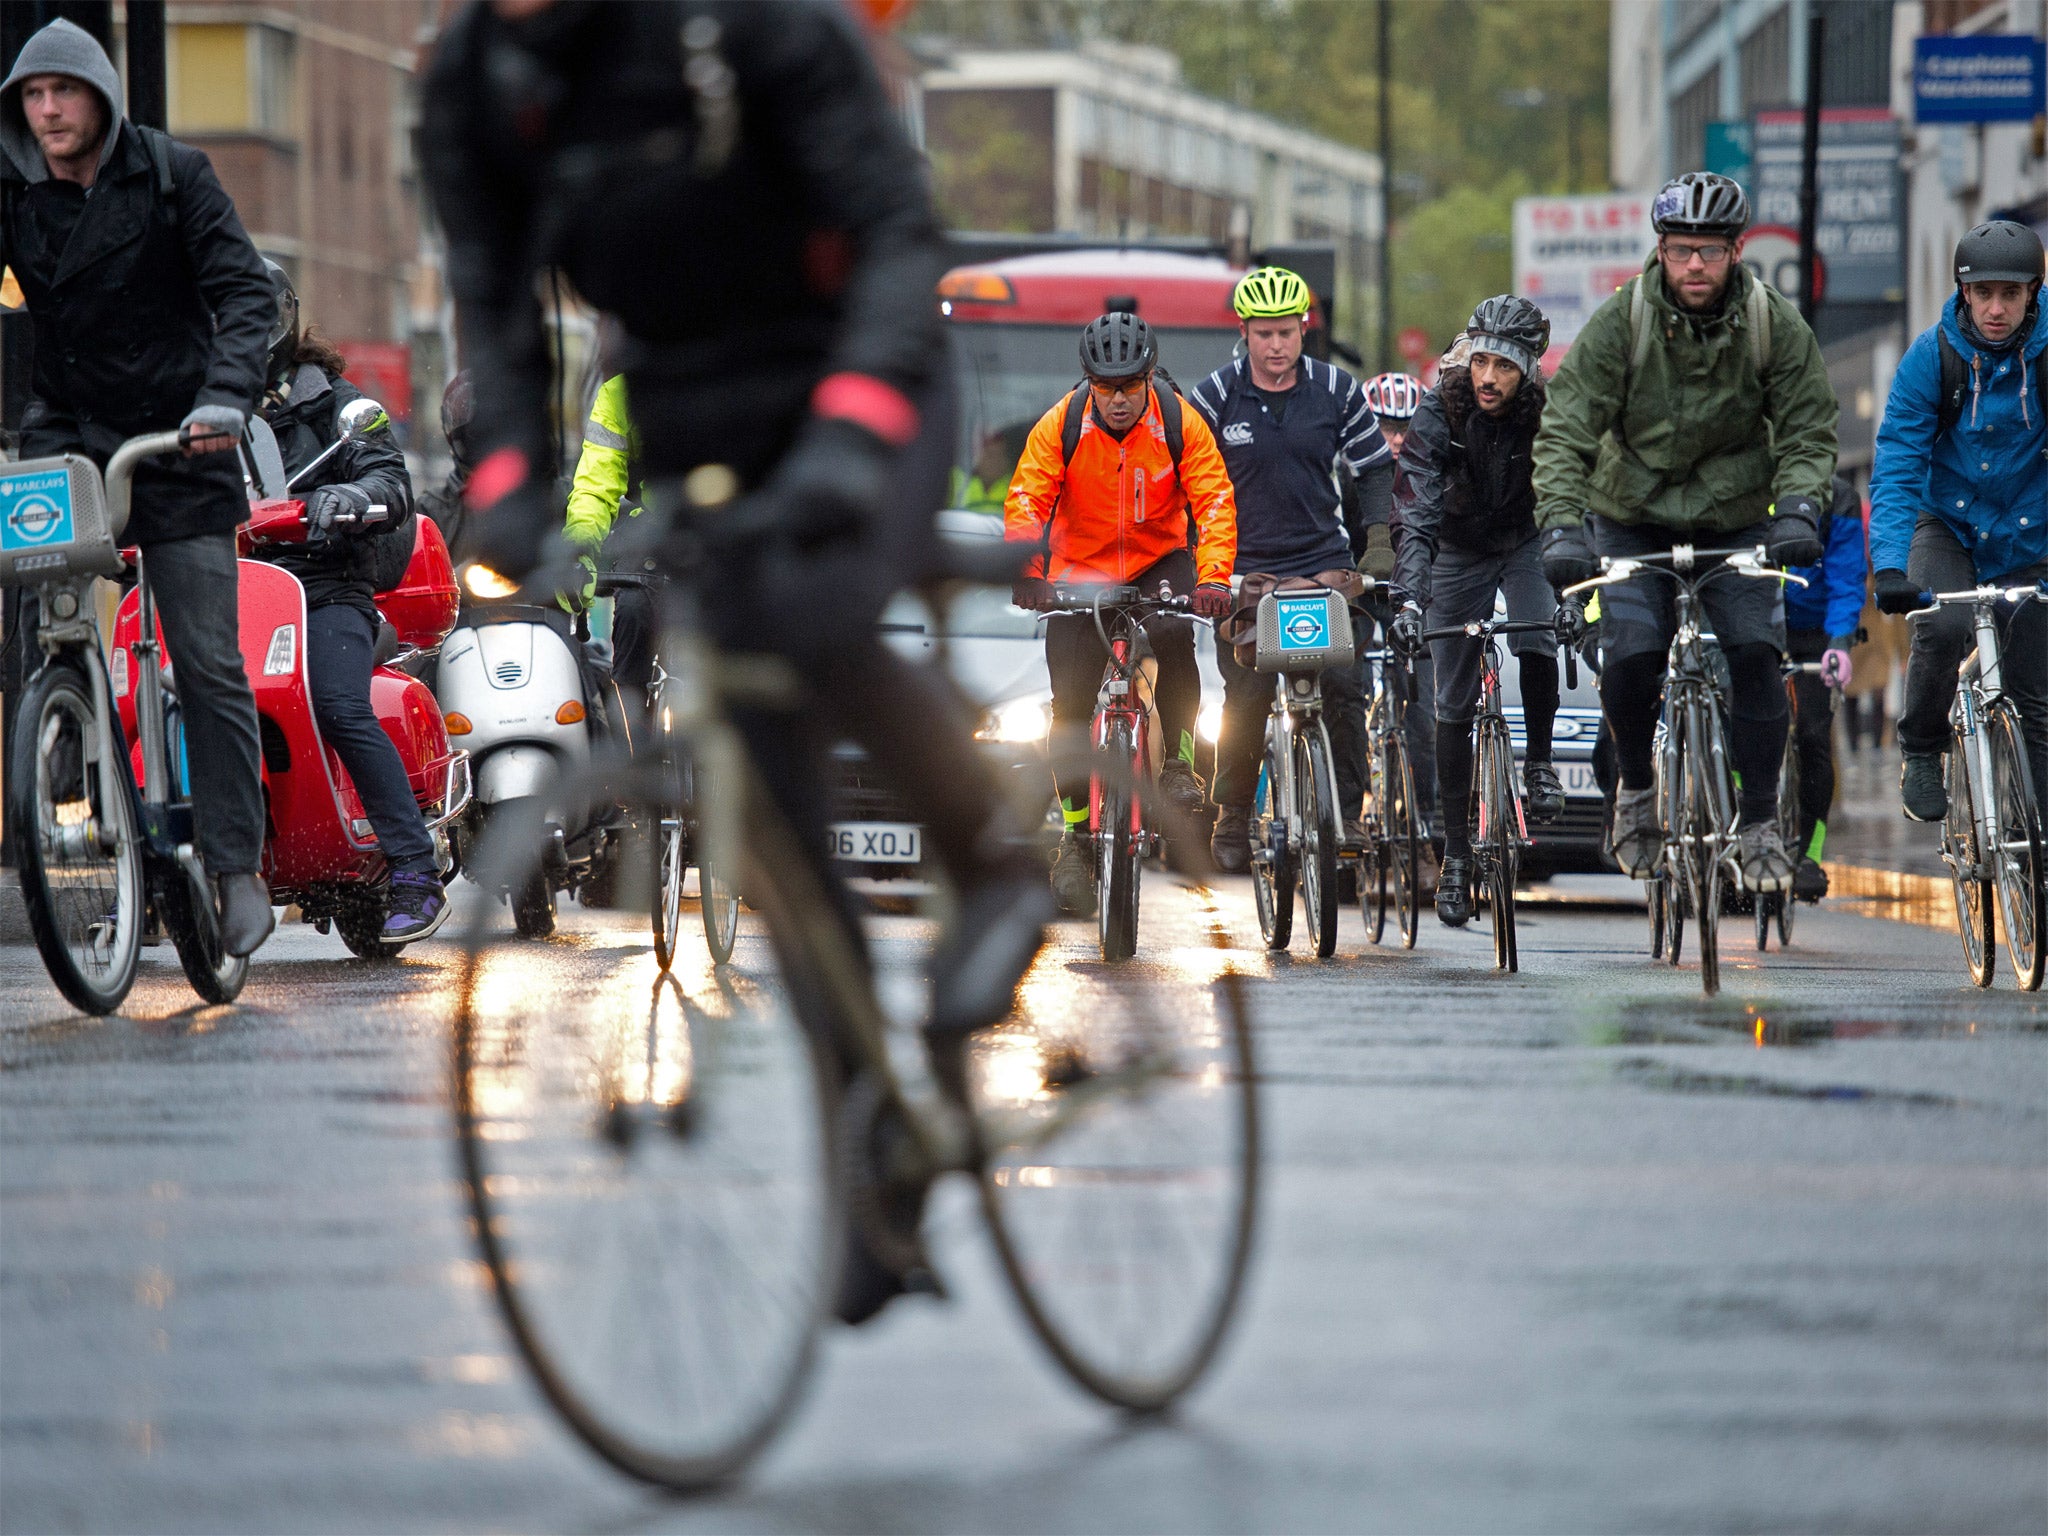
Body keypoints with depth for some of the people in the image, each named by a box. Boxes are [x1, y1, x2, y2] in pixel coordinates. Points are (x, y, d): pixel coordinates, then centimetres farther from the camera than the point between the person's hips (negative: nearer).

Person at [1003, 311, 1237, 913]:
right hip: (1080, 571, 1)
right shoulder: (1060, 425, -15)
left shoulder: (1181, 424, -15)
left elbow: (1215, 502, -19)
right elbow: (1026, 500, -20)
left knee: (1174, 635, -32)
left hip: (1160, 562, -1)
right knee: (1072, 702, -7)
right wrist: (1027, 570, -37)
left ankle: (1179, 760, -12)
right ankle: (1073, 833, 6)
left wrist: (1213, 578, -35)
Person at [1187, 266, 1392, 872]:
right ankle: (1232, 819, 12)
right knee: (1246, 698, -4)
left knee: (1343, 684, -13)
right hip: (1243, 567, -1)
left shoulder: (1337, 391, 1)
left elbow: (1374, 468, 9)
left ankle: (1348, 814, -3)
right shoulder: (1215, 396, -3)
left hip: (1324, 561, 1)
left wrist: (1379, 535, -4)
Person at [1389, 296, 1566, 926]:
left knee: (1537, 643, -31)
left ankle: (1538, 760, -4)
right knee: (1454, 706, 0)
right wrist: (1410, 599, -45)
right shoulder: (1438, 416, -25)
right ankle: (1456, 851, 10)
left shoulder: (1546, 415, -23)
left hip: (1526, 543, 0)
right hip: (1460, 554, 0)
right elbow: (1417, 516, -32)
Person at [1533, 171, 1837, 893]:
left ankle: (1760, 825, -3)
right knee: (1630, 657, -18)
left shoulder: (1775, 324, -12)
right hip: (1635, 517, -1)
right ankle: (1636, 787, 10)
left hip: (1736, 518, 1)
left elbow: (1806, 431, -8)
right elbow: (1565, 430, -20)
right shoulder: (1620, 321, -17)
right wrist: (1562, 527, -33)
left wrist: (1799, 510, -27)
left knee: (1756, 652, -16)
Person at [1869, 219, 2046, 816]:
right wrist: (1889, 565, -34)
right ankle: (1921, 750, -6)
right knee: (1944, 627, -31)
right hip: (1949, 527, -1)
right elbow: (1896, 467, -20)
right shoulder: (1932, 356, -17)